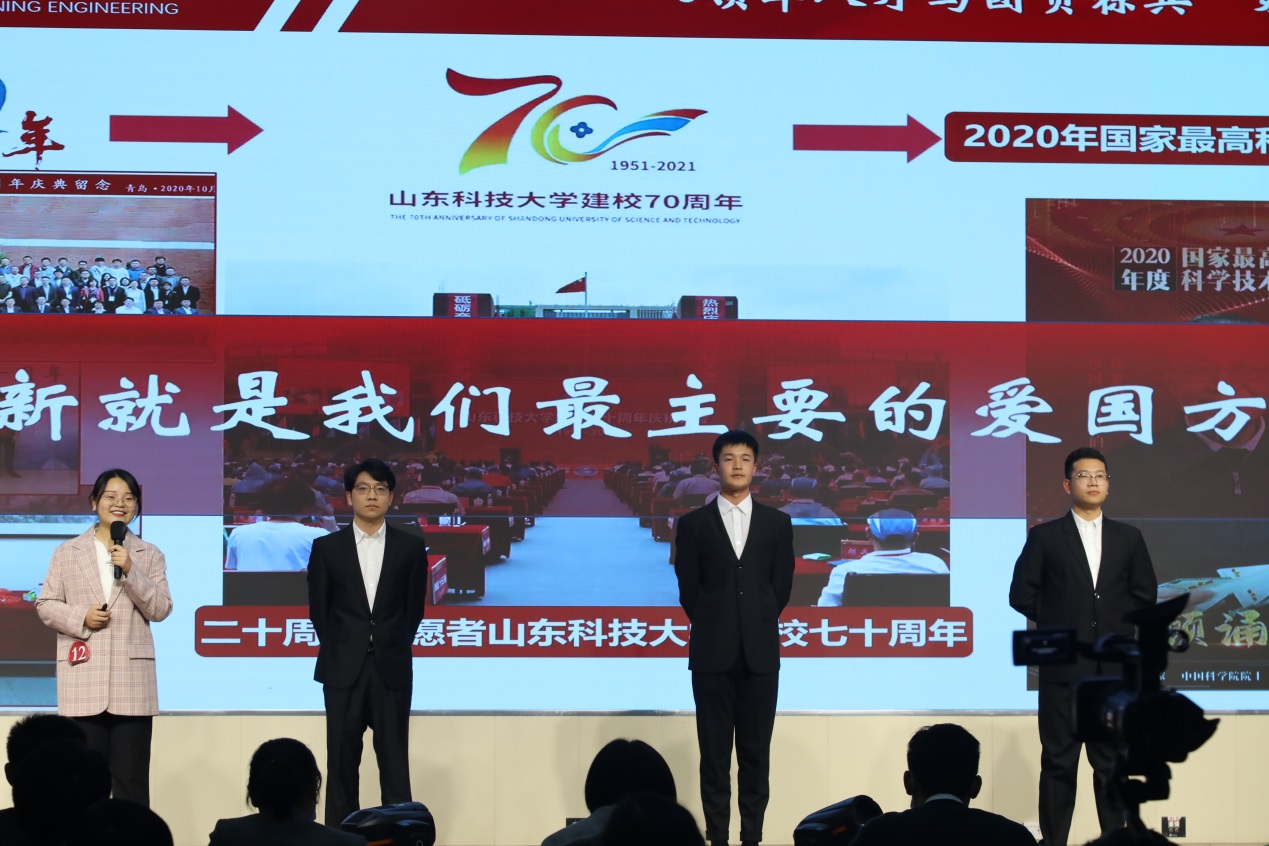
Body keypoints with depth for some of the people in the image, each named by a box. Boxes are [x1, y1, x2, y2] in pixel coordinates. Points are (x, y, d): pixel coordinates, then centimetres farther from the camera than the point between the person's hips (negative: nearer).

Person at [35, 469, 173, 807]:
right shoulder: (67, 552, 9)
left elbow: (161, 610, 2)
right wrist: (80, 618, -10)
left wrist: (130, 571, -11)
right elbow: (45, 604, 8)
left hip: (132, 680, 0)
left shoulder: (149, 555, 9)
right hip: (83, 679, 0)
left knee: (132, 780, 1)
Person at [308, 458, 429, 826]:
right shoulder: (326, 548, 3)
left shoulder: (411, 547, 3)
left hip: (392, 669, 0)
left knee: (394, 764, 0)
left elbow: (414, 608, 9)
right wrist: (342, 651, 7)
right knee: (342, 764, 3)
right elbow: (319, 610, 9)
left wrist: (392, 649, 6)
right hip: (342, 670, 0)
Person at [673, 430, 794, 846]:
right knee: (714, 751, 1)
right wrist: (715, 629, 3)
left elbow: (781, 588, 8)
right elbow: (689, 590, 4)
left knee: (756, 752, 3)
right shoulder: (693, 524, 4)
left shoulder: (777, 523, 8)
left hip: (761, 652, 1)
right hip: (712, 653, -1)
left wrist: (756, 627, 4)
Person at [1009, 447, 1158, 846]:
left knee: (1112, 762, 5)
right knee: (1059, 761, 1)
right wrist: (1057, 622, 1)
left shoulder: (1128, 538, 9)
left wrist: (1116, 622, 5)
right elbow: (1022, 594, 1)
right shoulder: (1045, 537, 1)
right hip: (1063, 665, -2)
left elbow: (1145, 593, 13)